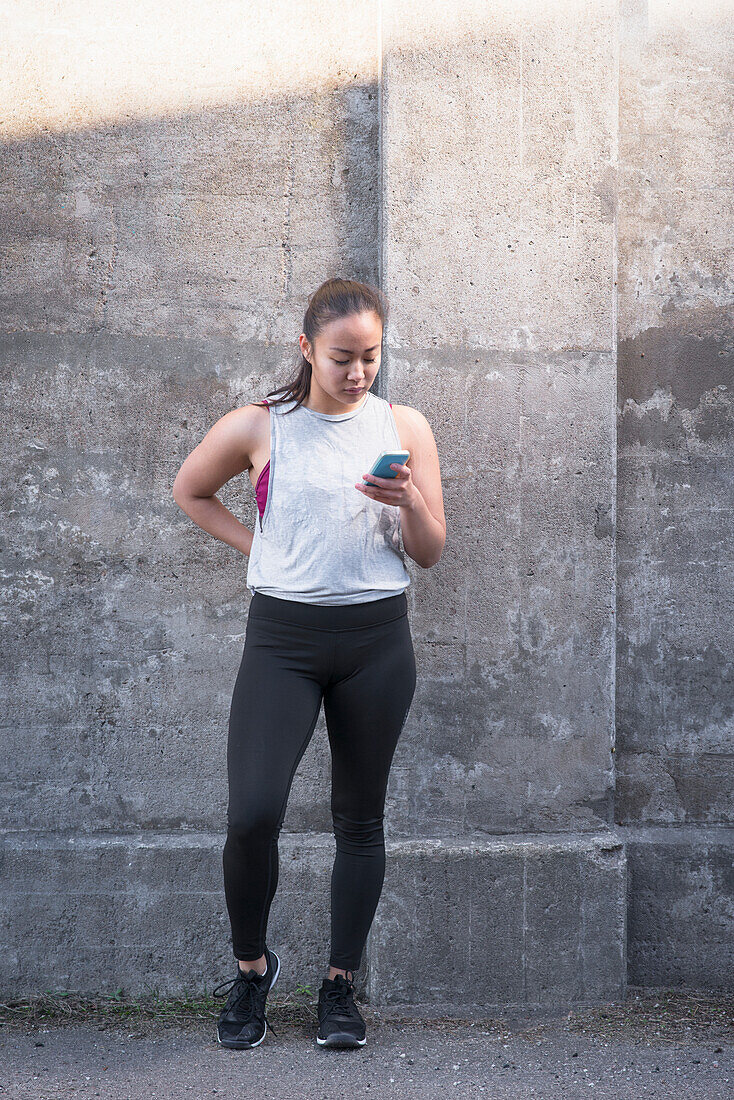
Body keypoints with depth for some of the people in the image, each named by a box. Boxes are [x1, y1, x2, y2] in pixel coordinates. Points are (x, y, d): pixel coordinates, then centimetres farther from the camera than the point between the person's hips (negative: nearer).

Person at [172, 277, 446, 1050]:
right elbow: (189, 491, 16)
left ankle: (341, 985, 23)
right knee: (252, 813, -13)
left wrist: (408, 501, -14)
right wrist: (254, 545, 5)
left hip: (376, 639, 2)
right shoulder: (259, 427, 0)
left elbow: (430, 553, 6)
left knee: (360, 816, 8)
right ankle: (251, 965, 14)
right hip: (282, 637, -2)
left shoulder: (405, 429, 5)